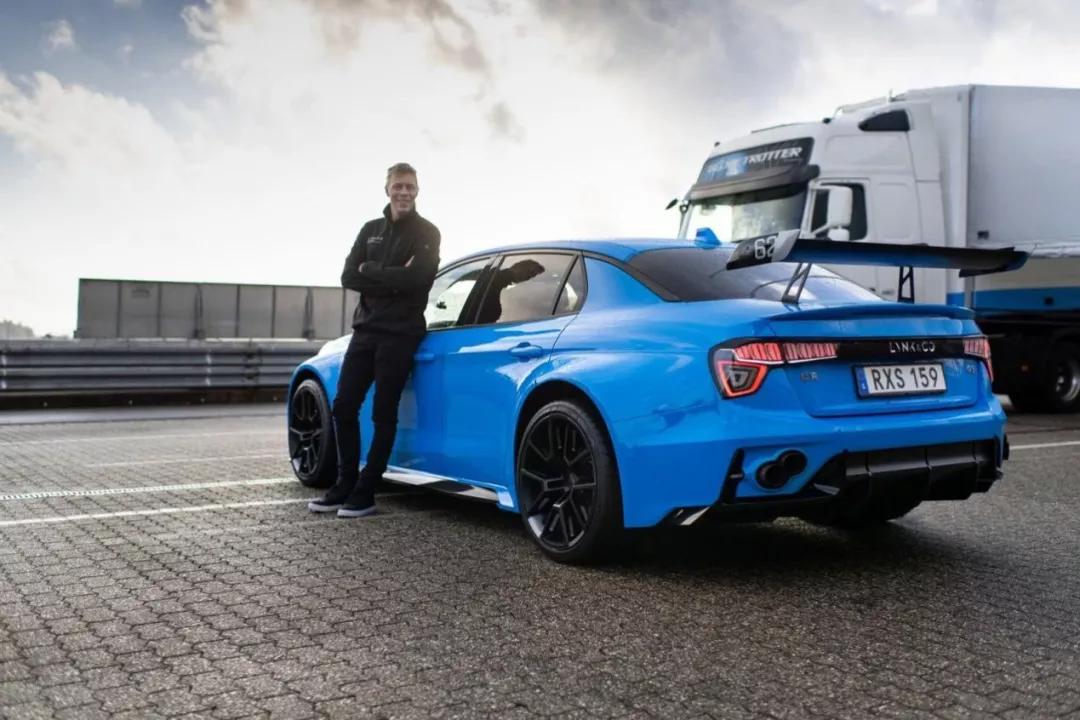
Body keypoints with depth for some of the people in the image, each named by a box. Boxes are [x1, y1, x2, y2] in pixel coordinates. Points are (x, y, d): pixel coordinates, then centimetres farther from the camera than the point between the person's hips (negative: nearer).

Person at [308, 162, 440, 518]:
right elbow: (348, 277, 2)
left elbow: (416, 279, -18)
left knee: (383, 415, -2)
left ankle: (364, 493, 5)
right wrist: (392, 281, -12)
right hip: (365, 330, 6)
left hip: (400, 335, -6)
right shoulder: (370, 230, 15)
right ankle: (345, 485, 18)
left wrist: (370, 271, -8)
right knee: (343, 406, 5)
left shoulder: (426, 233, -1)